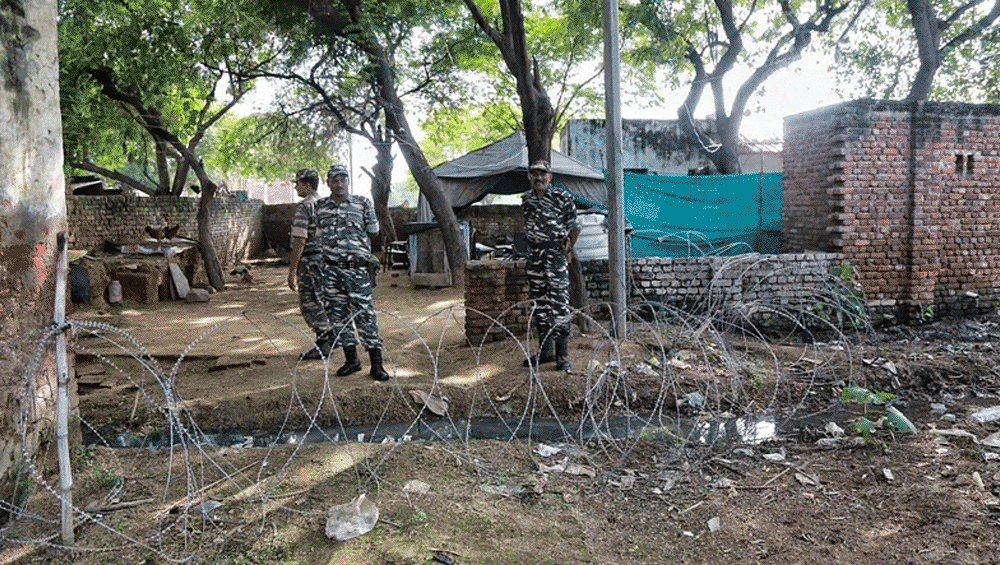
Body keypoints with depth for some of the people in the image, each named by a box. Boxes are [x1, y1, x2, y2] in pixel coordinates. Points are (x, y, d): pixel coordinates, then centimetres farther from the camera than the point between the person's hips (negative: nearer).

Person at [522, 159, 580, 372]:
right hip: (534, 254, 6)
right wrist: (534, 245, 15)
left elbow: (574, 226, 2)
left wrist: (568, 248, 4)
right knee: (539, 303, 11)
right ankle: (545, 350, 22)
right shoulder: (527, 198, 9)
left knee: (559, 305, -8)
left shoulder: (562, 197, -7)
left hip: (556, 253, -6)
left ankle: (562, 356, -4)